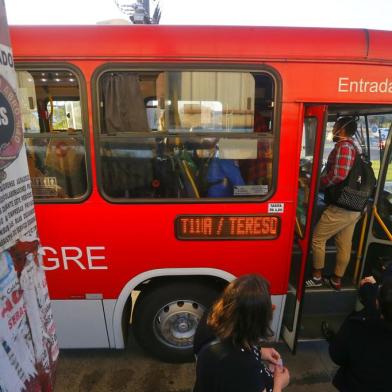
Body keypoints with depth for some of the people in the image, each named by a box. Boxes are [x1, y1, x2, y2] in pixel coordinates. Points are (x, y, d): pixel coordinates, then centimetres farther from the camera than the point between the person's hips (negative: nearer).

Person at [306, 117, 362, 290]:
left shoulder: (343, 146, -14)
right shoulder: (355, 148, 15)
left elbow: (339, 174, -27)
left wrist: (318, 184, -12)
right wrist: (321, 181, 12)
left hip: (340, 207, -9)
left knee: (317, 238, 5)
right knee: (344, 245, 15)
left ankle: (317, 276, 17)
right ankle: (336, 280, 28)